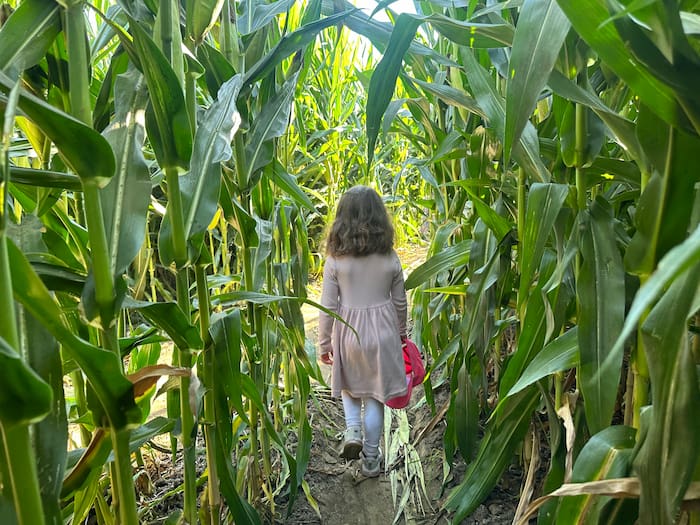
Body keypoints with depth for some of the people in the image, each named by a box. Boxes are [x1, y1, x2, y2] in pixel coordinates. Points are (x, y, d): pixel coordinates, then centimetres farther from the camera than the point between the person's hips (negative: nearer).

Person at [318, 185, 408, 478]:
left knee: (349, 385, 27)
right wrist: (401, 331, 20)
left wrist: (324, 343, 2)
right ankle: (370, 459, 24)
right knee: (375, 395, 13)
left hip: (347, 332, 0)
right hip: (381, 331, 1)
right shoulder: (390, 258, -8)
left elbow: (327, 306, -9)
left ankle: (352, 431, 8)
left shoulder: (335, 259, -12)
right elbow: (400, 302, 3)